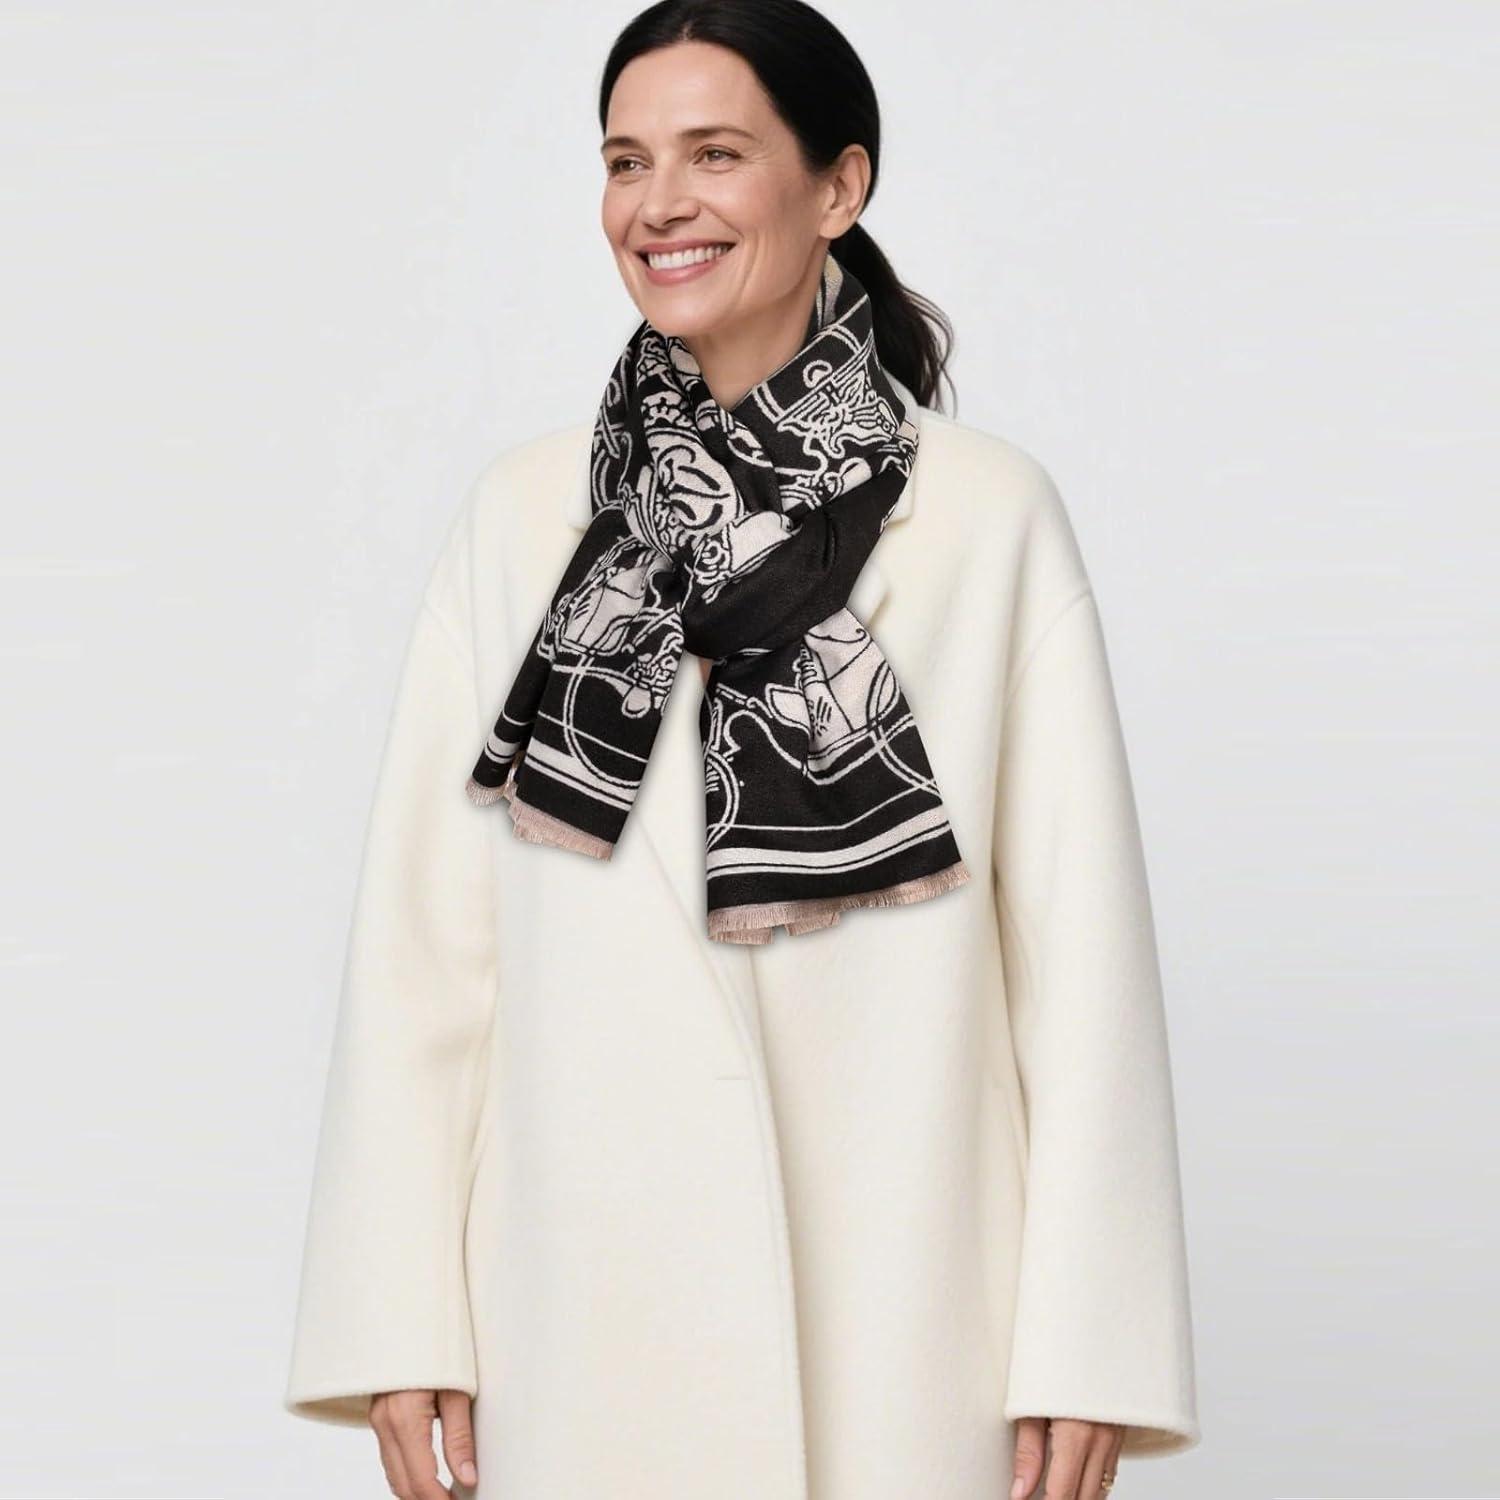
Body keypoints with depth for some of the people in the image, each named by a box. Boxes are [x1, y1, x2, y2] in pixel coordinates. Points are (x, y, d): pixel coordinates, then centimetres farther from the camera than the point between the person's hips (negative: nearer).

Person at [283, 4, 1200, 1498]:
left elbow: (1079, 936, -4)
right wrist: (401, 1319, -3)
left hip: (903, 1311, -1)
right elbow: (423, 932, 1)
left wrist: (1089, 1342, -7)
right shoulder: (522, 515, 3)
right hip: (590, 1316, 2)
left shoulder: (994, 516, -2)